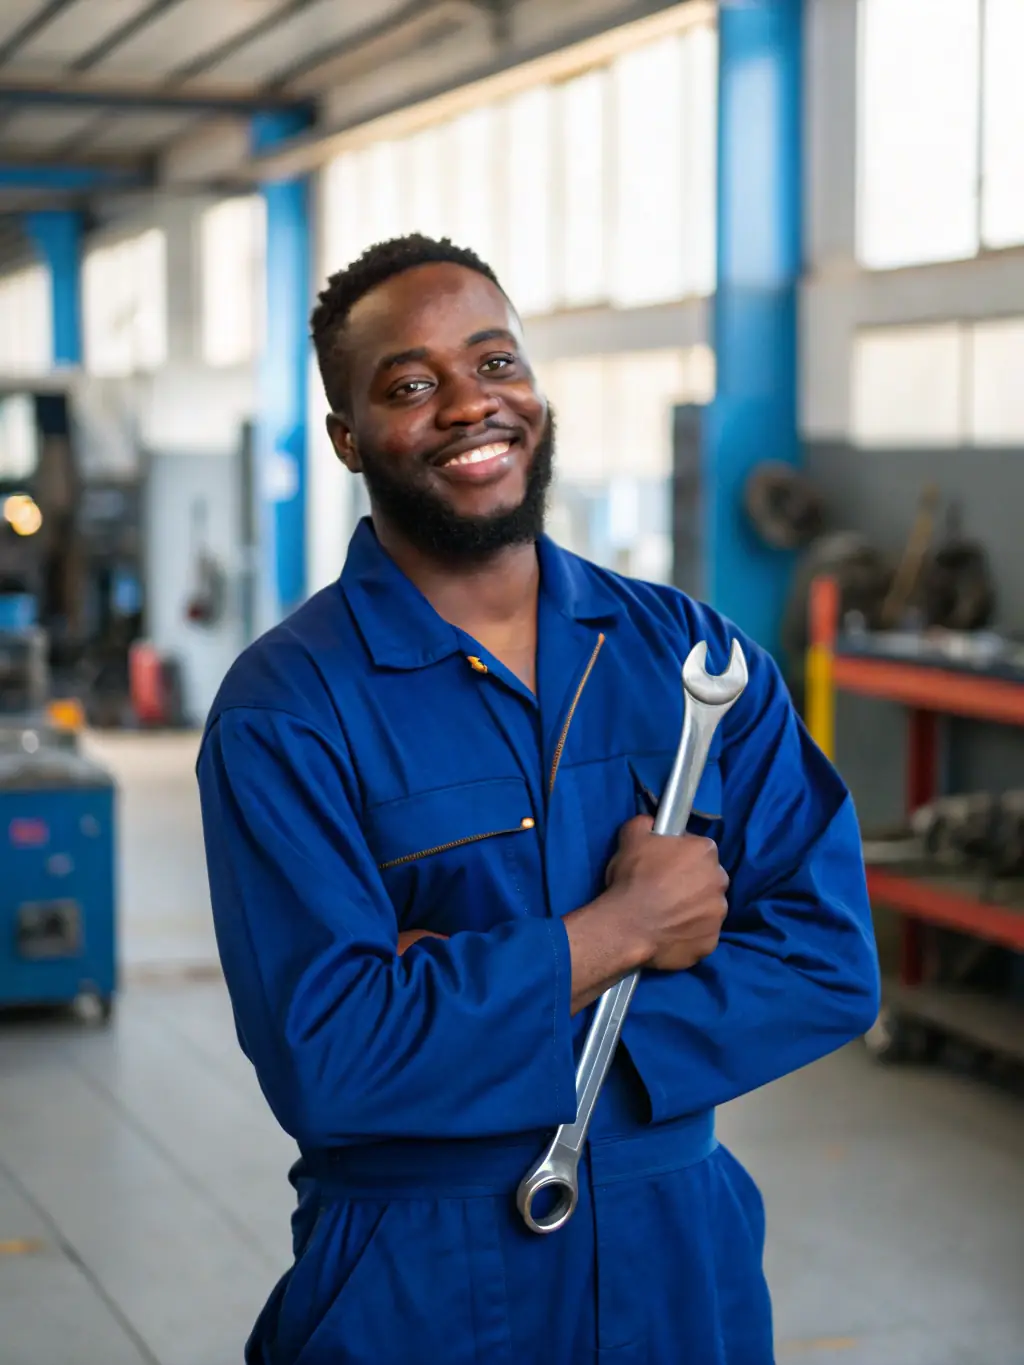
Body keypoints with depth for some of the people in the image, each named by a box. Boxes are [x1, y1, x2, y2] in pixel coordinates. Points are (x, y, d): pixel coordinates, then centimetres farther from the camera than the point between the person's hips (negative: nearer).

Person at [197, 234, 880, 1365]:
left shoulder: (693, 653, 0)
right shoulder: (285, 709, -12)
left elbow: (831, 961, -7)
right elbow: (321, 1061, -21)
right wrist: (620, 933, -16)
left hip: (686, 1265, 4)